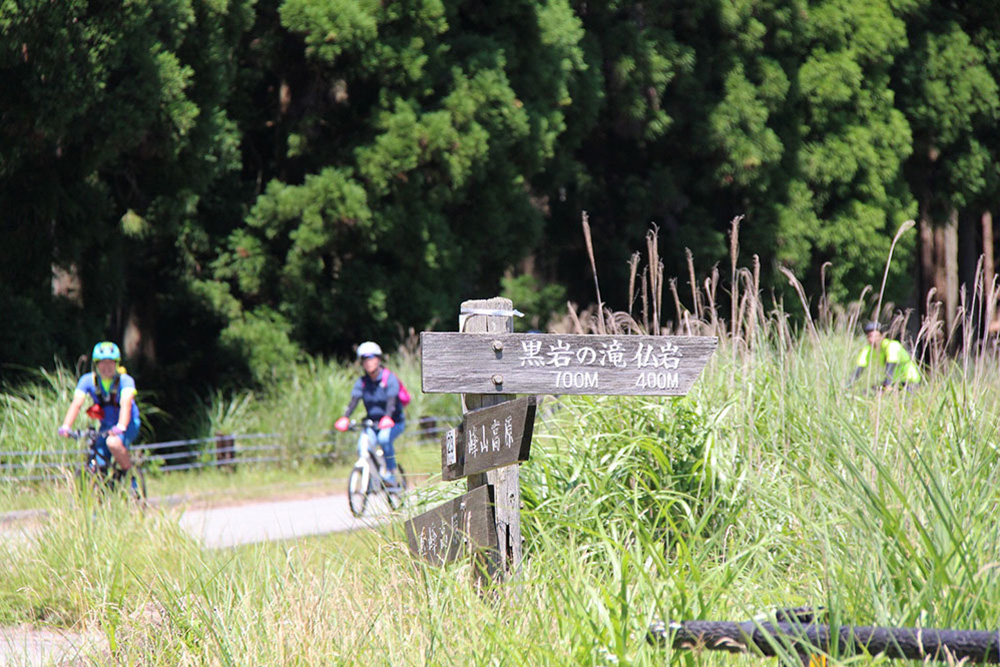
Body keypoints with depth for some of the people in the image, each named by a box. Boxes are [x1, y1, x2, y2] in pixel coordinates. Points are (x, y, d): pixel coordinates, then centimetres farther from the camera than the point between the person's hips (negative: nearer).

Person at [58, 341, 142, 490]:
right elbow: (76, 404, -22)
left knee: (113, 443, -36)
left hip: (128, 424, -4)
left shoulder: (125, 380, -18)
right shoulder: (88, 380, -11)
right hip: (106, 426, 4)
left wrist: (121, 427, -53)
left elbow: (126, 403, -34)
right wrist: (65, 426, -38)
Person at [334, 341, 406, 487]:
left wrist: (387, 418, -46)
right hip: (372, 423, 4)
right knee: (363, 445, -22)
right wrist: (345, 419, -33)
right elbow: (354, 400, -14)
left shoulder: (389, 378, -13)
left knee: (384, 438, -35)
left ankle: (391, 473, -22)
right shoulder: (362, 382, -1)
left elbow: (391, 400, -27)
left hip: (394, 422, -4)